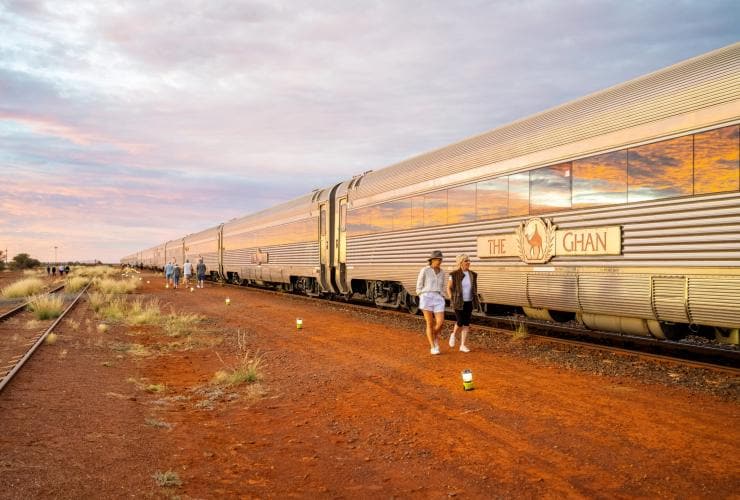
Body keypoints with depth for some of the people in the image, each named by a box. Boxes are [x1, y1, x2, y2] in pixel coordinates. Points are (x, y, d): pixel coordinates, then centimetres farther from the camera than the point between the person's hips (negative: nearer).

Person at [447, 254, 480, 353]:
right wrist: (451, 300, -7)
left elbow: (474, 289, 13)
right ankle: (454, 334, 22)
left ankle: (462, 345, 7)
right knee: (460, 322, -10)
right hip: (458, 302, -4)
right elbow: (449, 288, 0)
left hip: (469, 302, 4)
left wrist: (476, 301, 7)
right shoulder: (454, 275, -9)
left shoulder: (473, 275, 3)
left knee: (466, 324, 0)